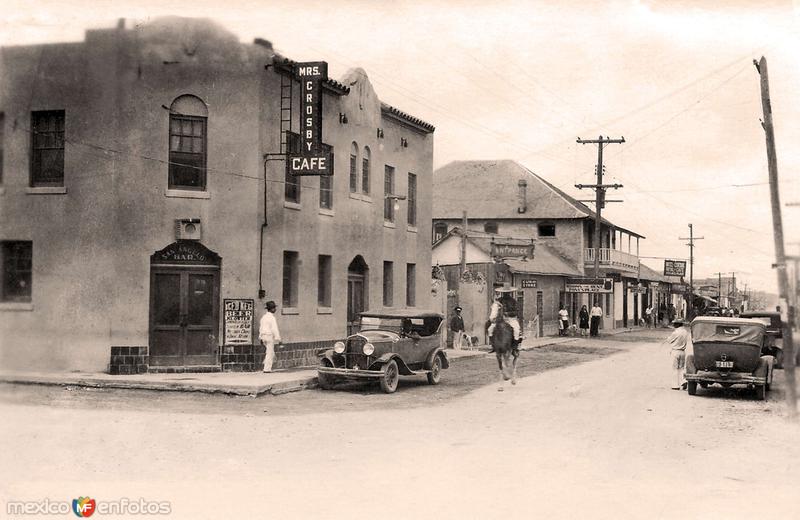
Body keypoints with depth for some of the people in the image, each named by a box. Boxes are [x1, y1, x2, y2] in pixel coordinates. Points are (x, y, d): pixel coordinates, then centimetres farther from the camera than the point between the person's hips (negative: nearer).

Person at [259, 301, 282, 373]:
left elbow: (261, 327, 17)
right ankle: (267, 369, -2)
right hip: (270, 336, -8)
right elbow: (274, 329, -18)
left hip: (264, 337, 8)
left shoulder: (264, 317, 12)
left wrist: (261, 338, 23)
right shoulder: (272, 318, -14)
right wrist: (278, 339, -15)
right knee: (270, 353, -2)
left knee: (270, 352, 20)